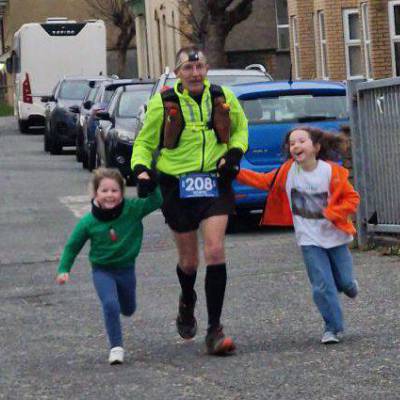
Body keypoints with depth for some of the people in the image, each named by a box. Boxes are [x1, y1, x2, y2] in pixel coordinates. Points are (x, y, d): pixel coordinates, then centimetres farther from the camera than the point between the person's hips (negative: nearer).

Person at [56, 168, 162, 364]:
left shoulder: (132, 209, -17)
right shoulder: (88, 222, -17)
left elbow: (155, 201, -18)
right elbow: (72, 246, -4)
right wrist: (63, 270, -7)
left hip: (126, 268, 2)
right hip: (102, 271, -2)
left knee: (128, 309, 21)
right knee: (110, 305, -24)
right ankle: (116, 347, -11)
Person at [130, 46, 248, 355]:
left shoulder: (223, 98, 2)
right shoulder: (163, 103, -3)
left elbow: (240, 128, 21)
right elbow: (144, 143, 9)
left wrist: (234, 153, 2)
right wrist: (142, 170, -10)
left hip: (215, 183, 0)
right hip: (178, 187, 0)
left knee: (215, 252, -14)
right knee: (189, 260, 10)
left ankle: (215, 330, -9)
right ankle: (187, 301, 46)